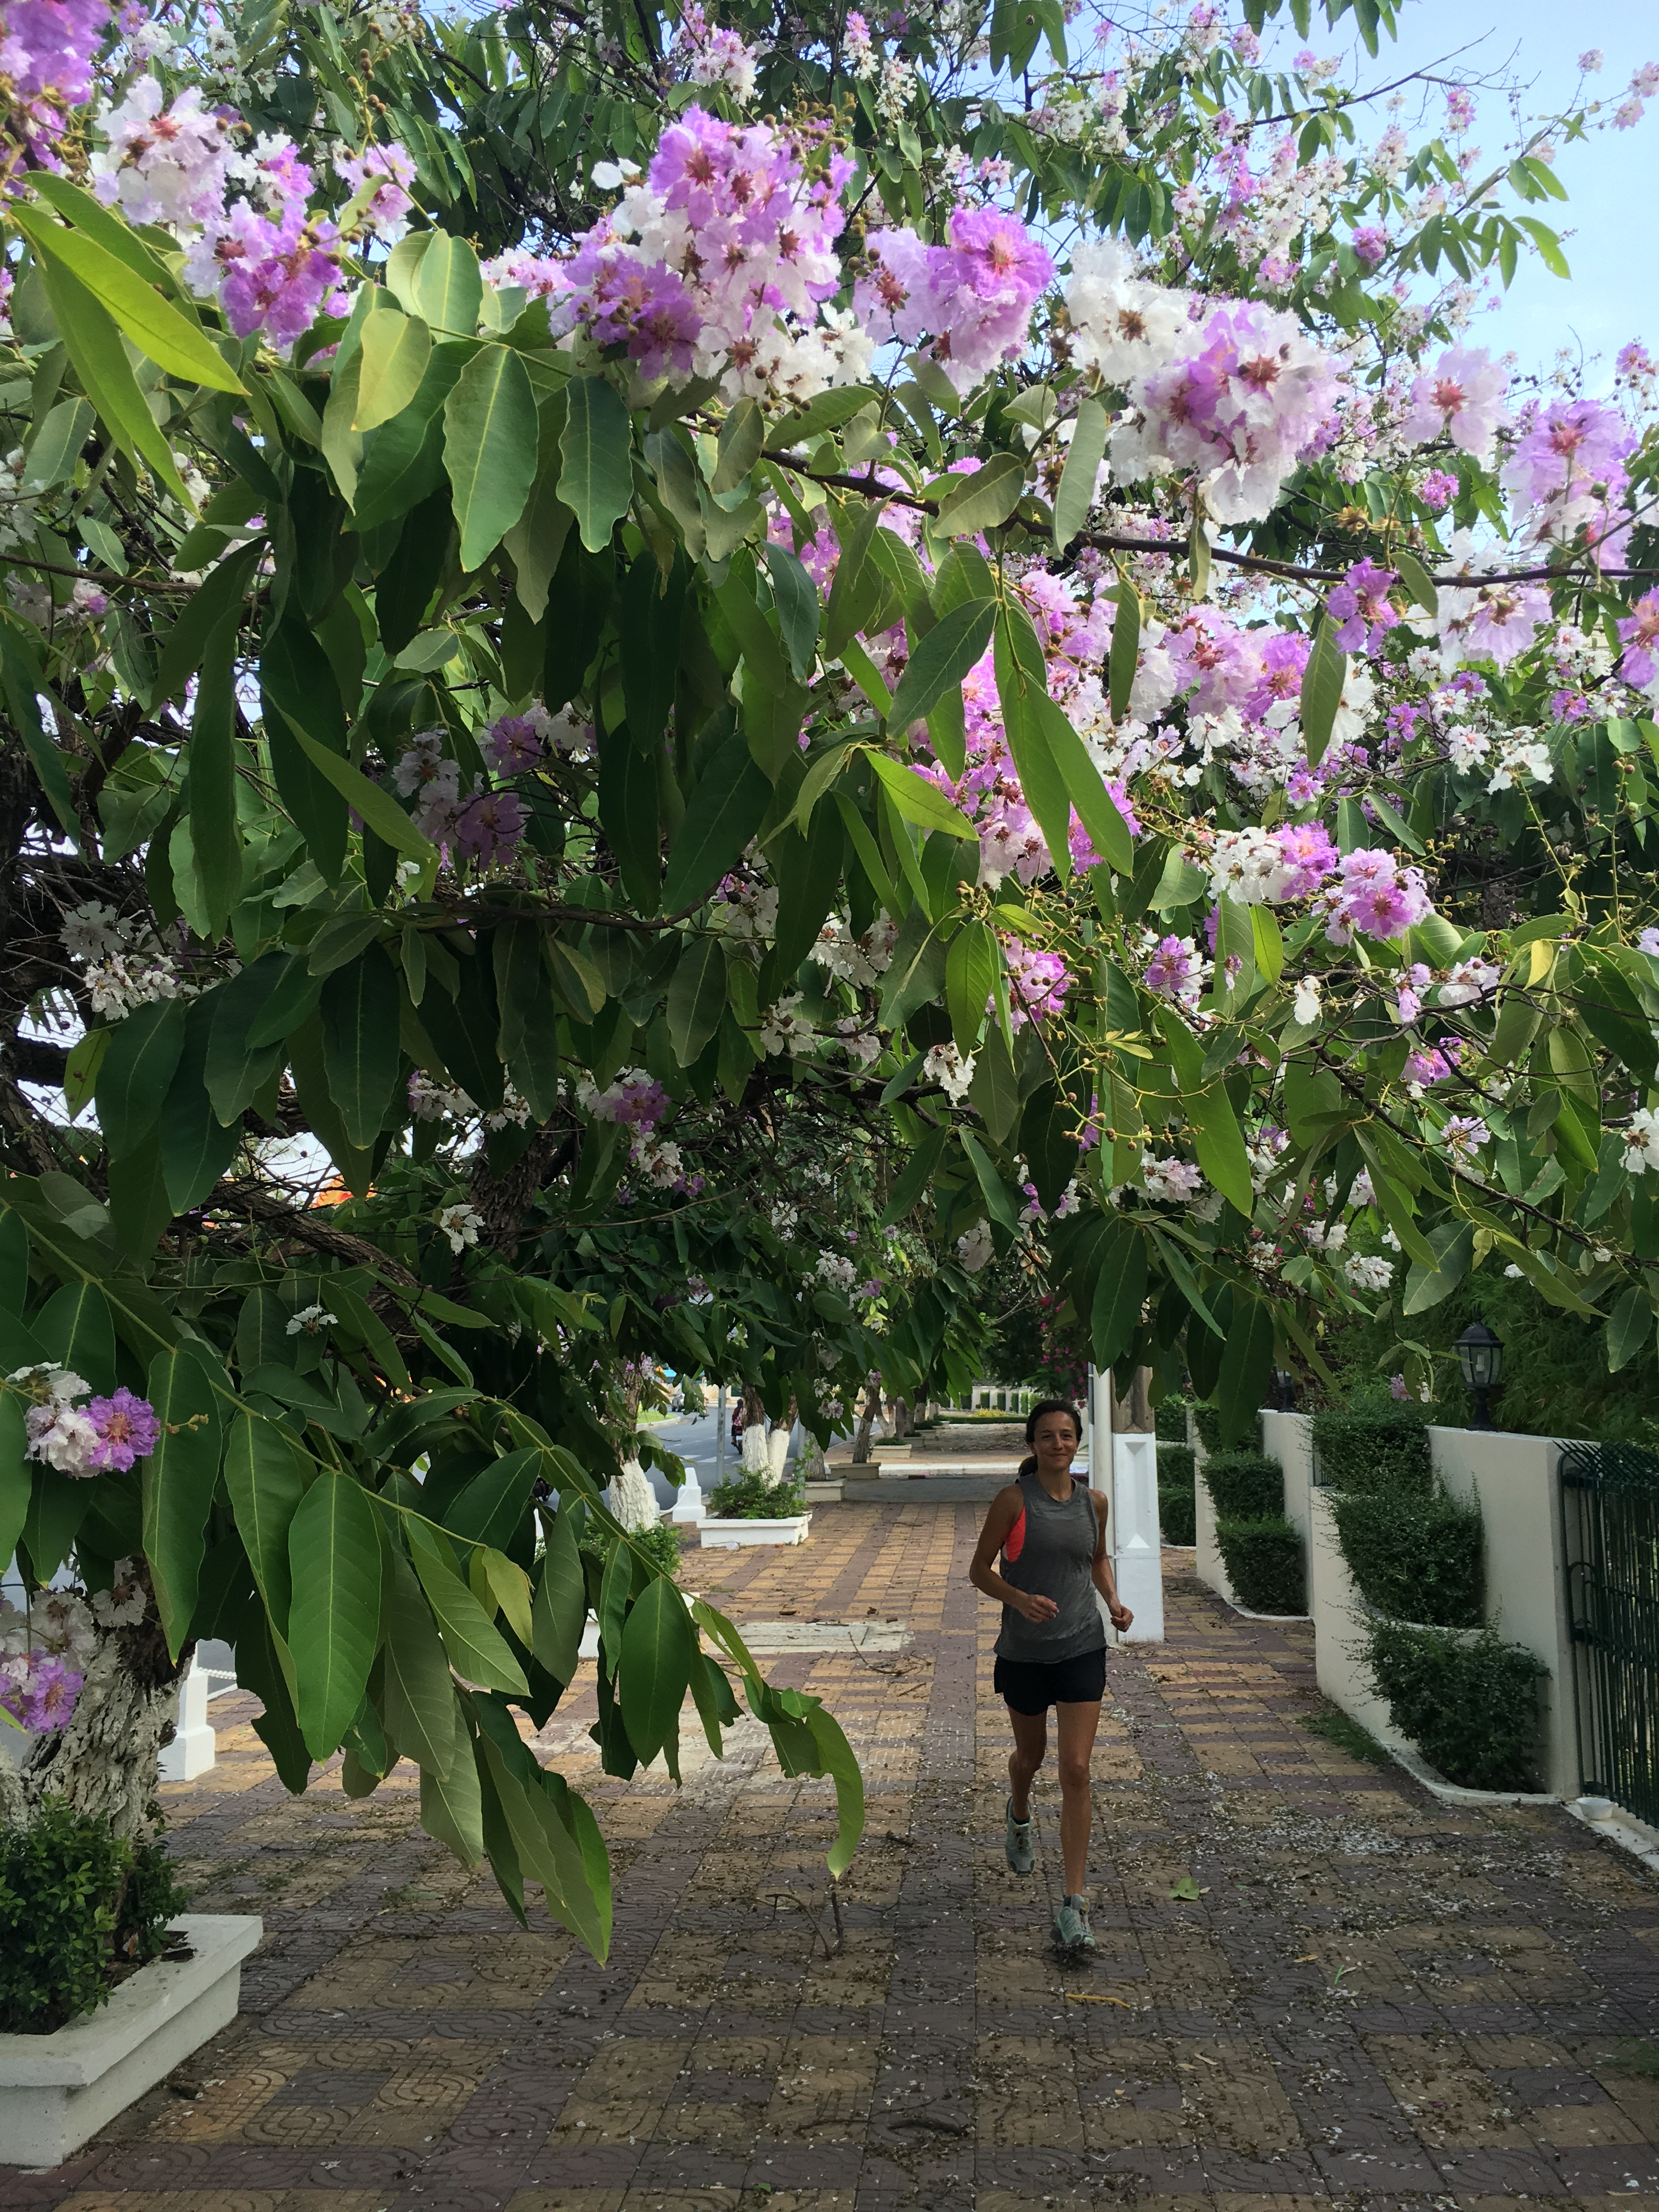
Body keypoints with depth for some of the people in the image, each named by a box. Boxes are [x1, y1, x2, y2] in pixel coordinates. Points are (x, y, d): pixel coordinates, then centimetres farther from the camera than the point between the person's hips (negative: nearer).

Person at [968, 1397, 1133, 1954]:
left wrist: (1113, 1601, 3)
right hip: (1024, 1651, -1)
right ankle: (1019, 1819, 56)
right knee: (1030, 1754, 20)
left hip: (1082, 1648, 1)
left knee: (1076, 1770, -7)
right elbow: (980, 1570, -5)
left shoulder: (1094, 1502, 1)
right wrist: (1020, 1598, -22)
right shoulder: (1013, 1500, -10)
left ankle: (1074, 1905, -2)